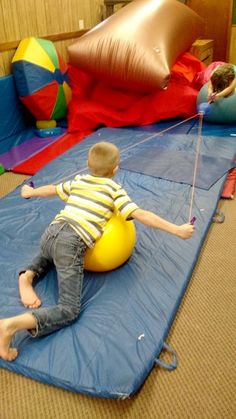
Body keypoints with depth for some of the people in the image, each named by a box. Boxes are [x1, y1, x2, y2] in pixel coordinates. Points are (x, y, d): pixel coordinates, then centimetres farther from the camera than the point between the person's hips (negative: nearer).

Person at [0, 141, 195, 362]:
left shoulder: (78, 180, 20)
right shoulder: (115, 190, 5)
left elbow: (51, 189, 34)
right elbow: (141, 215, -2)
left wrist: (30, 192, 55)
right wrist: (177, 229, 3)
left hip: (51, 232, 7)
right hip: (72, 244, -6)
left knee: (47, 257, 43)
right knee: (69, 311, -4)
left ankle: (27, 275, 12)